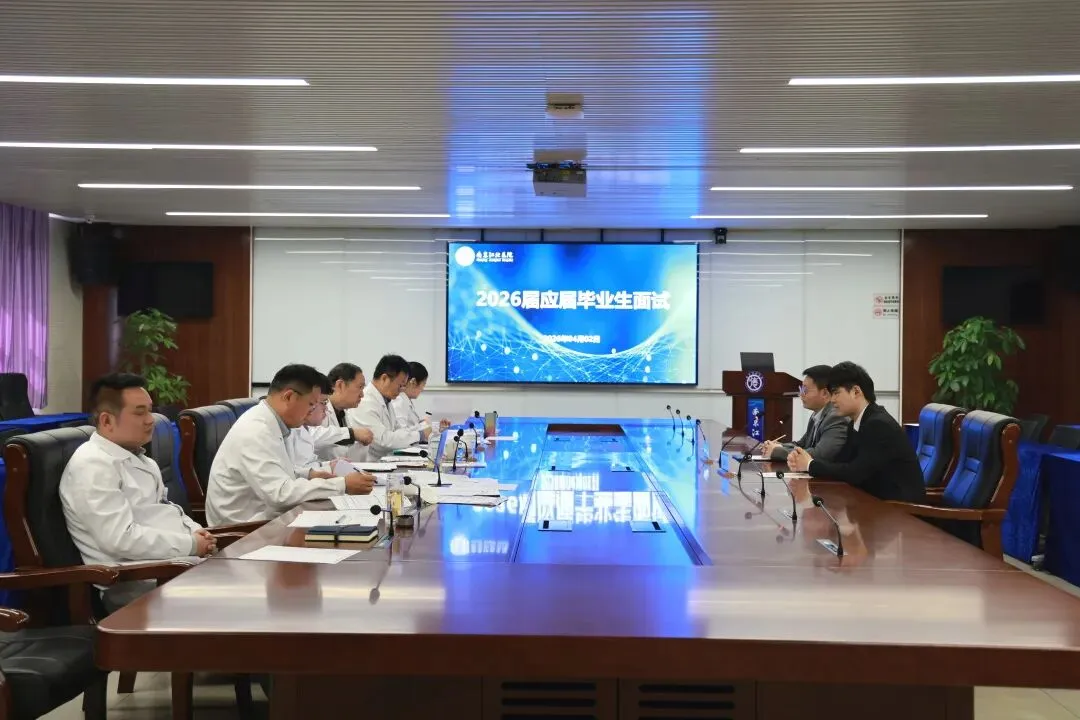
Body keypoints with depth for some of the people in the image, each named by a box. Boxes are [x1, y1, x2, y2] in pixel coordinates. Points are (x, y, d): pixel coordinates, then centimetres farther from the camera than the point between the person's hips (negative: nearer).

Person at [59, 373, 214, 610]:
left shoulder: (140, 459, 18)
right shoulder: (92, 465, -12)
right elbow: (121, 538, -21)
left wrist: (196, 532, 3)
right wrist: (191, 544, -15)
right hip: (136, 582, -9)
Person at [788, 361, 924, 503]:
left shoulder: (879, 424, -20)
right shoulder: (858, 422, 8)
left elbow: (855, 473, -24)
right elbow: (840, 462, 5)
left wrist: (810, 464, -14)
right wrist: (805, 460, -12)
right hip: (876, 499, 7)